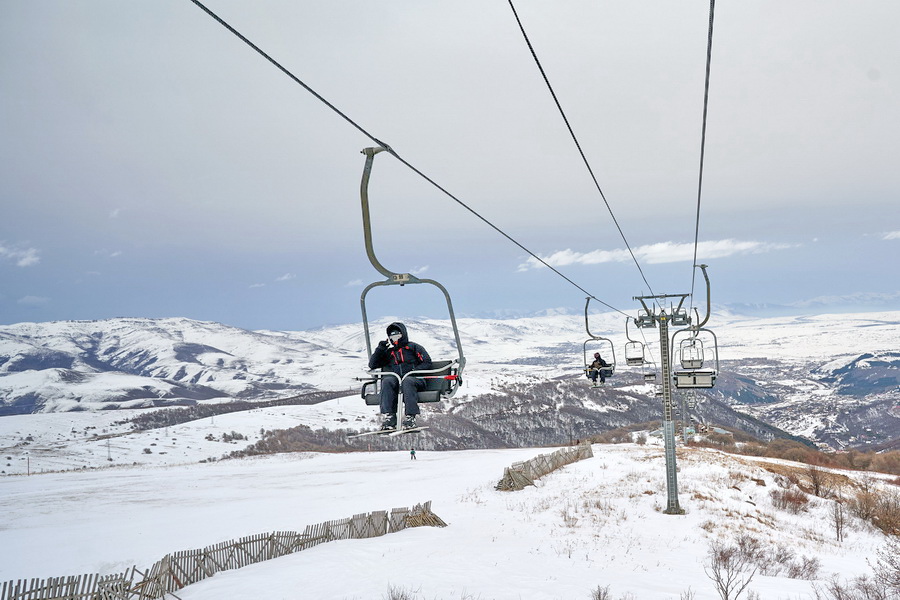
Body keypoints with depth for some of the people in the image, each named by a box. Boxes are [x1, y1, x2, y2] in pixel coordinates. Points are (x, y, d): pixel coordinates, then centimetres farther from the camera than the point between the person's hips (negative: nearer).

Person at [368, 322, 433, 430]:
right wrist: (380, 349, 9)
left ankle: (410, 417, -46)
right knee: (387, 381, -31)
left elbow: (427, 363, 7)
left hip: (414, 379, -3)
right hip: (395, 381, 3)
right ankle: (389, 417, -41)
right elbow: (372, 365, 20)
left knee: (407, 381, -38)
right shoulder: (388, 352, 26)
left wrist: (414, 371, -10)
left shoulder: (413, 347, 16)